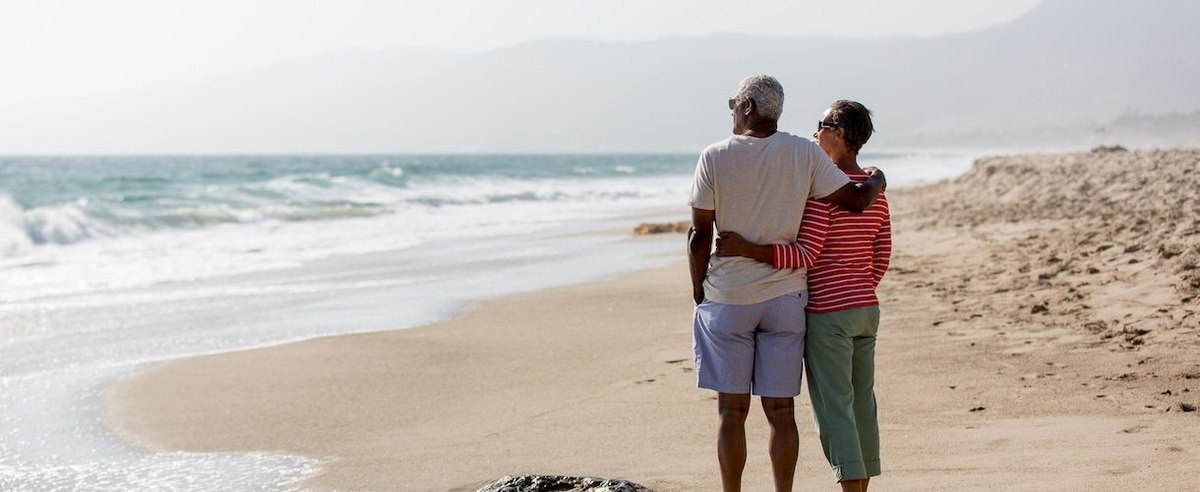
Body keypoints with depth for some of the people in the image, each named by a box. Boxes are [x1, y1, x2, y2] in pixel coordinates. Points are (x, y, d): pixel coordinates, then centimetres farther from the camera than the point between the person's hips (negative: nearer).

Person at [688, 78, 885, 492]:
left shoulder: (715, 157, -6)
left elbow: (700, 233, -5)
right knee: (781, 411, 6)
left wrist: (698, 292, 6)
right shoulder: (804, 154, -2)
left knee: (732, 410, 5)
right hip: (785, 296, 2)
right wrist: (877, 181, 20)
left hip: (727, 298, -2)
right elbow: (855, 200, -2)